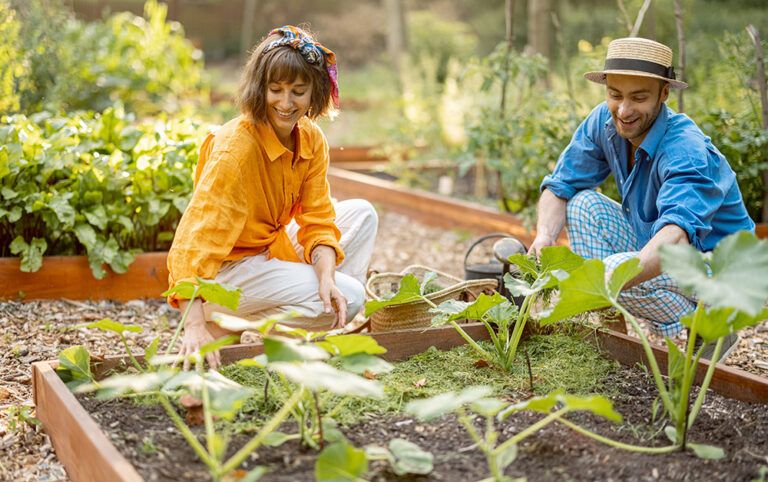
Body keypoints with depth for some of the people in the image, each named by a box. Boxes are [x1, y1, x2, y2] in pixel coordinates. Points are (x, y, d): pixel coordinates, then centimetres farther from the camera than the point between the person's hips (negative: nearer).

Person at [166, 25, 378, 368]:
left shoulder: (312, 140, -5)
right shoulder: (234, 147, -27)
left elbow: (317, 221, -5)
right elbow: (197, 237, -34)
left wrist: (326, 278, -25)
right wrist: (195, 326, -44)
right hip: (228, 267, -8)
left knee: (360, 214, 2)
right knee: (350, 296, -18)